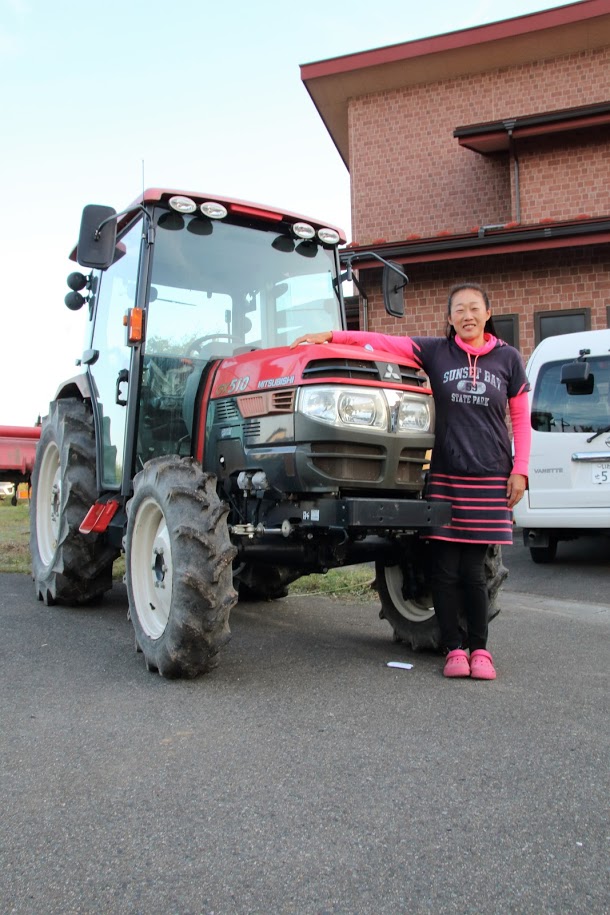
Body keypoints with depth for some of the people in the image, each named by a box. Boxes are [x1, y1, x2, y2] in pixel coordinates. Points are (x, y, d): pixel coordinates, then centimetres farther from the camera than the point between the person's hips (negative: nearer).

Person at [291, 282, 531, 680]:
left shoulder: (508, 358, 5)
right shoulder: (436, 351, 4)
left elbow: (521, 418, 9)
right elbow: (382, 341, -2)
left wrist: (520, 469, 2)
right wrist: (333, 337, -12)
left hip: (490, 480, 0)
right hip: (445, 477, 1)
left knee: (473, 570, 1)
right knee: (446, 570, 1)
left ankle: (479, 648, 18)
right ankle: (454, 648, 15)